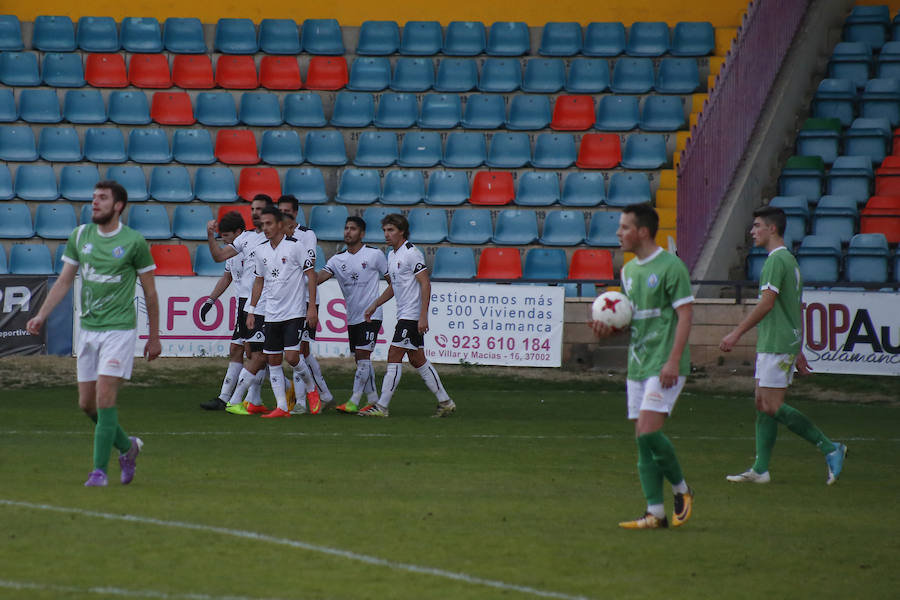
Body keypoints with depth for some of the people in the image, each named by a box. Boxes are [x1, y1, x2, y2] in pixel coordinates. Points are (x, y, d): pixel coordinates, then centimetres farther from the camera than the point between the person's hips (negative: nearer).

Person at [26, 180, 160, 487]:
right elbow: (64, 281, 10)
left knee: (104, 398, -13)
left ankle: (100, 470, -8)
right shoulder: (80, 236, 6)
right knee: (86, 403, 6)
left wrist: (154, 337, 5)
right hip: (88, 329, 5)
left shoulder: (134, 242, -6)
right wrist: (41, 315, -2)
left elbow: (150, 292, 2)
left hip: (119, 329, -5)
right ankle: (127, 446, 29)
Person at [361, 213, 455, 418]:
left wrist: (423, 316, -22)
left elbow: (425, 284, -17)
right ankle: (445, 402, 16)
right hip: (404, 315, 9)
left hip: (413, 315, -9)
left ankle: (381, 407, -8)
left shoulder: (411, 253, -13)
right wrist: (374, 305, 22)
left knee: (394, 357, -9)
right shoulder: (392, 255, 15)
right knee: (417, 359, 11)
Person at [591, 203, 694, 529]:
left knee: (648, 432, -17)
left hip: (664, 367, -8)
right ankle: (655, 512, 6)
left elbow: (685, 315, -13)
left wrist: (673, 361, -20)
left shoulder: (670, 266, -10)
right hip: (637, 364, 8)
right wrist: (609, 328, 3)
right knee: (642, 440, 4)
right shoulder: (628, 270, 15)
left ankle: (681, 490, 5)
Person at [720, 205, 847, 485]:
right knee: (762, 404, 9)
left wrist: (737, 333, -18)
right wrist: (799, 351, 23)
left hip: (777, 346, -10)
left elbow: (766, 304, -21)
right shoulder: (789, 260, 18)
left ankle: (829, 448, -8)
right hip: (780, 344, 10)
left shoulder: (776, 261, -14)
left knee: (772, 407, -10)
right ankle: (760, 469, 9)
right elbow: (798, 308, 21)